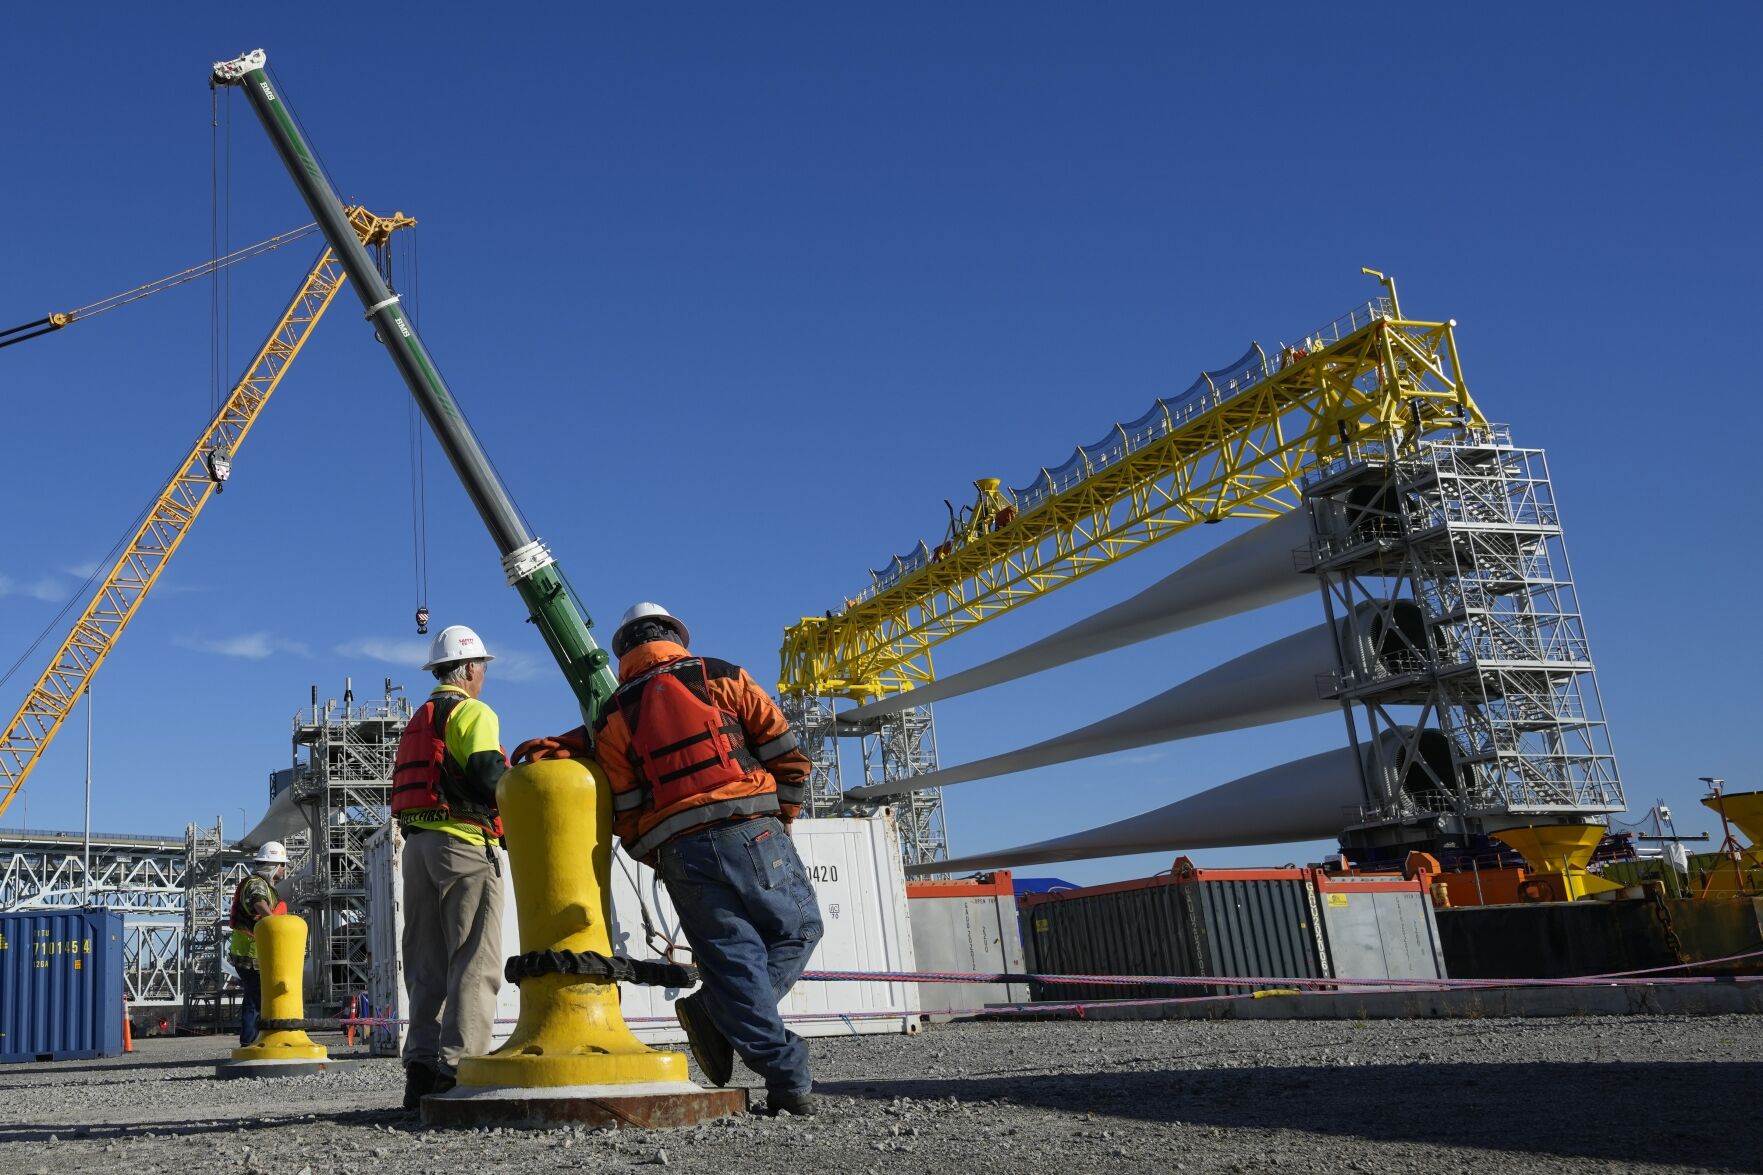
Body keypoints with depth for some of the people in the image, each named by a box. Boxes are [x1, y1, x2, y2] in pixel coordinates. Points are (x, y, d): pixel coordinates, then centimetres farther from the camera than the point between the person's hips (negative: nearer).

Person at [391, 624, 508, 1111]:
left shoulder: (418, 721, 24)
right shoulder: (474, 712, -3)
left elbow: (404, 790, 20)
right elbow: (488, 775, -16)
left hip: (416, 844, 8)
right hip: (463, 842, -8)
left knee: (428, 965, 8)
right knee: (473, 962, -8)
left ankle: (422, 1068, 6)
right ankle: (458, 1066, -14)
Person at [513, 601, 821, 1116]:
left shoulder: (612, 717, 15)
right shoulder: (722, 677, 11)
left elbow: (626, 818, 9)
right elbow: (788, 755, 7)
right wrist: (781, 820, 20)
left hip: (679, 855, 2)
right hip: (751, 833, -2)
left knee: (731, 958, 6)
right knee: (798, 929, 13)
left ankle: (788, 1082, -3)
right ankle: (716, 1012, -5)